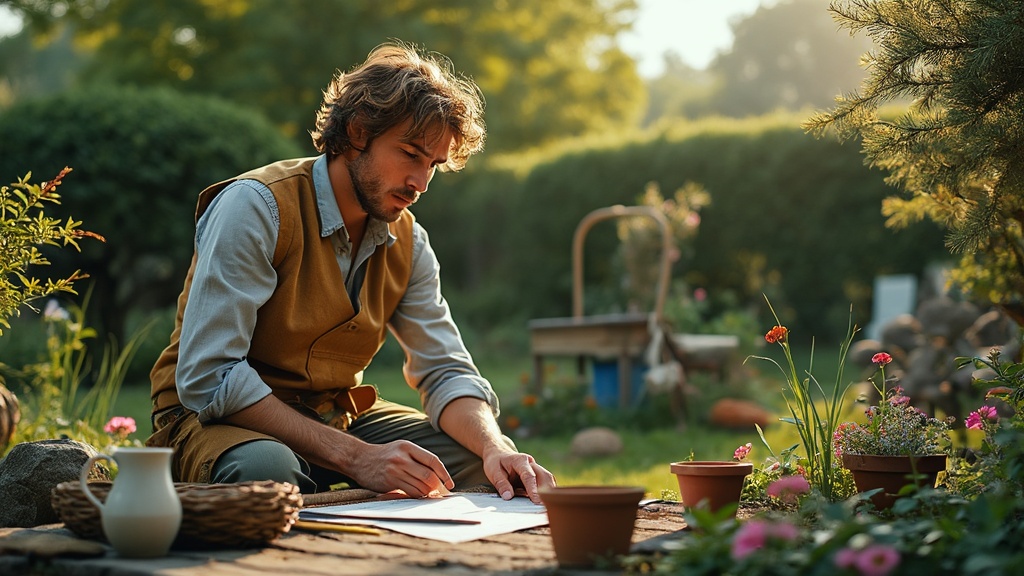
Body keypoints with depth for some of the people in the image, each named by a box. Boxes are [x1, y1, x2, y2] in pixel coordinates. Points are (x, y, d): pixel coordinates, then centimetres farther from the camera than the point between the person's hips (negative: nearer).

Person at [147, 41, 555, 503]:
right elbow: (206, 378, -26)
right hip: (216, 418, -6)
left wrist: (496, 450, -23)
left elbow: (444, 371, 1)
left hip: (337, 415, 6)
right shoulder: (257, 207, -20)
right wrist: (354, 456, -32)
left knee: (487, 461, -9)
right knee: (266, 471, -40)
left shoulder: (408, 243, 2)